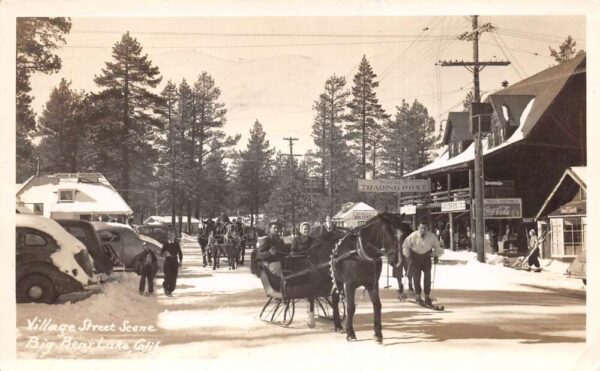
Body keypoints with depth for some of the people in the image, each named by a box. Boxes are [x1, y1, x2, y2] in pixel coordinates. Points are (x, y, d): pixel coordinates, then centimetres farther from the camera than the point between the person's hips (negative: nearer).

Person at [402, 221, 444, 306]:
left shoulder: (431, 236, -14)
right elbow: (405, 245, -3)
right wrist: (408, 256, -6)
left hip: (427, 257, 1)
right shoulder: (413, 236, -18)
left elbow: (436, 246, 6)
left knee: (427, 277, -1)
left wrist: (436, 256, 0)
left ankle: (427, 296, 9)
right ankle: (418, 296, 11)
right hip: (415, 257, -1)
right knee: (416, 277, -3)